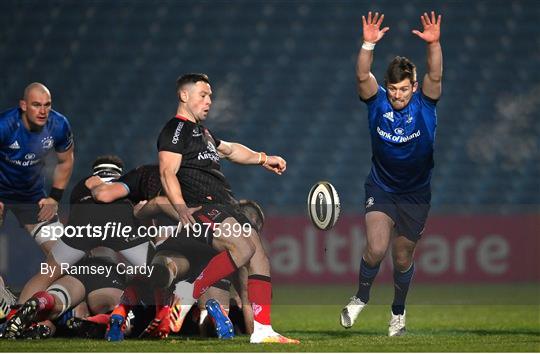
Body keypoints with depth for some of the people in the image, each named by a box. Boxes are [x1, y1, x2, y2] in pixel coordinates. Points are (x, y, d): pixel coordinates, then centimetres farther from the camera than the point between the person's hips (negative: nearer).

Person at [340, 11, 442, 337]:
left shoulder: (425, 104, -12)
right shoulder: (378, 101, -10)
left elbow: (435, 76, -28)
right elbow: (363, 76, -26)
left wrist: (434, 44, -45)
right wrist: (369, 44, -42)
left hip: (416, 195, 0)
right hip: (381, 189, 0)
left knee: (403, 258, 10)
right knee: (376, 249, -18)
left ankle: (398, 311, 35)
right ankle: (361, 297, 10)